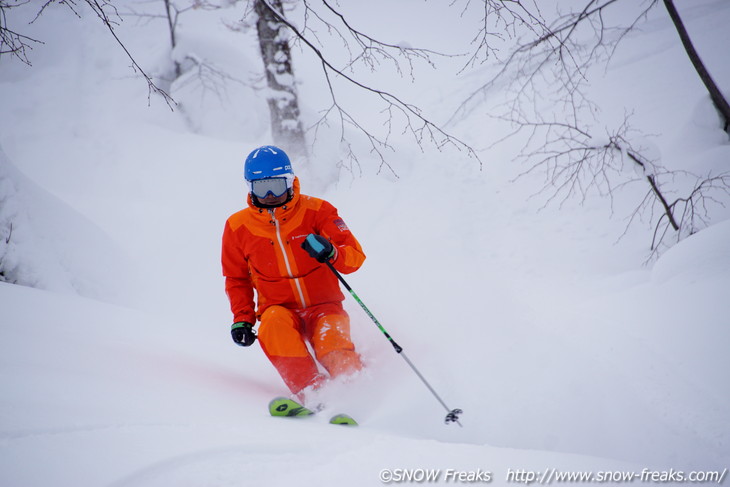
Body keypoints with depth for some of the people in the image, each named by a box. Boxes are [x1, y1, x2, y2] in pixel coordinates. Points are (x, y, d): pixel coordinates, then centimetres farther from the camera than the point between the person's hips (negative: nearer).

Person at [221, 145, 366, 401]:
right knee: (275, 324, -34)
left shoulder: (316, 211, -5)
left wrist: (331, 253, -31)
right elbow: (236, 278, 18)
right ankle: (311, 392, -43)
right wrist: (242, 319, 5)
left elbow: (355, 257, -8)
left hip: (323, 306, -1)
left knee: (335, 353, -32)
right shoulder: (238, 227, 2)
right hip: (279, 309, 1)